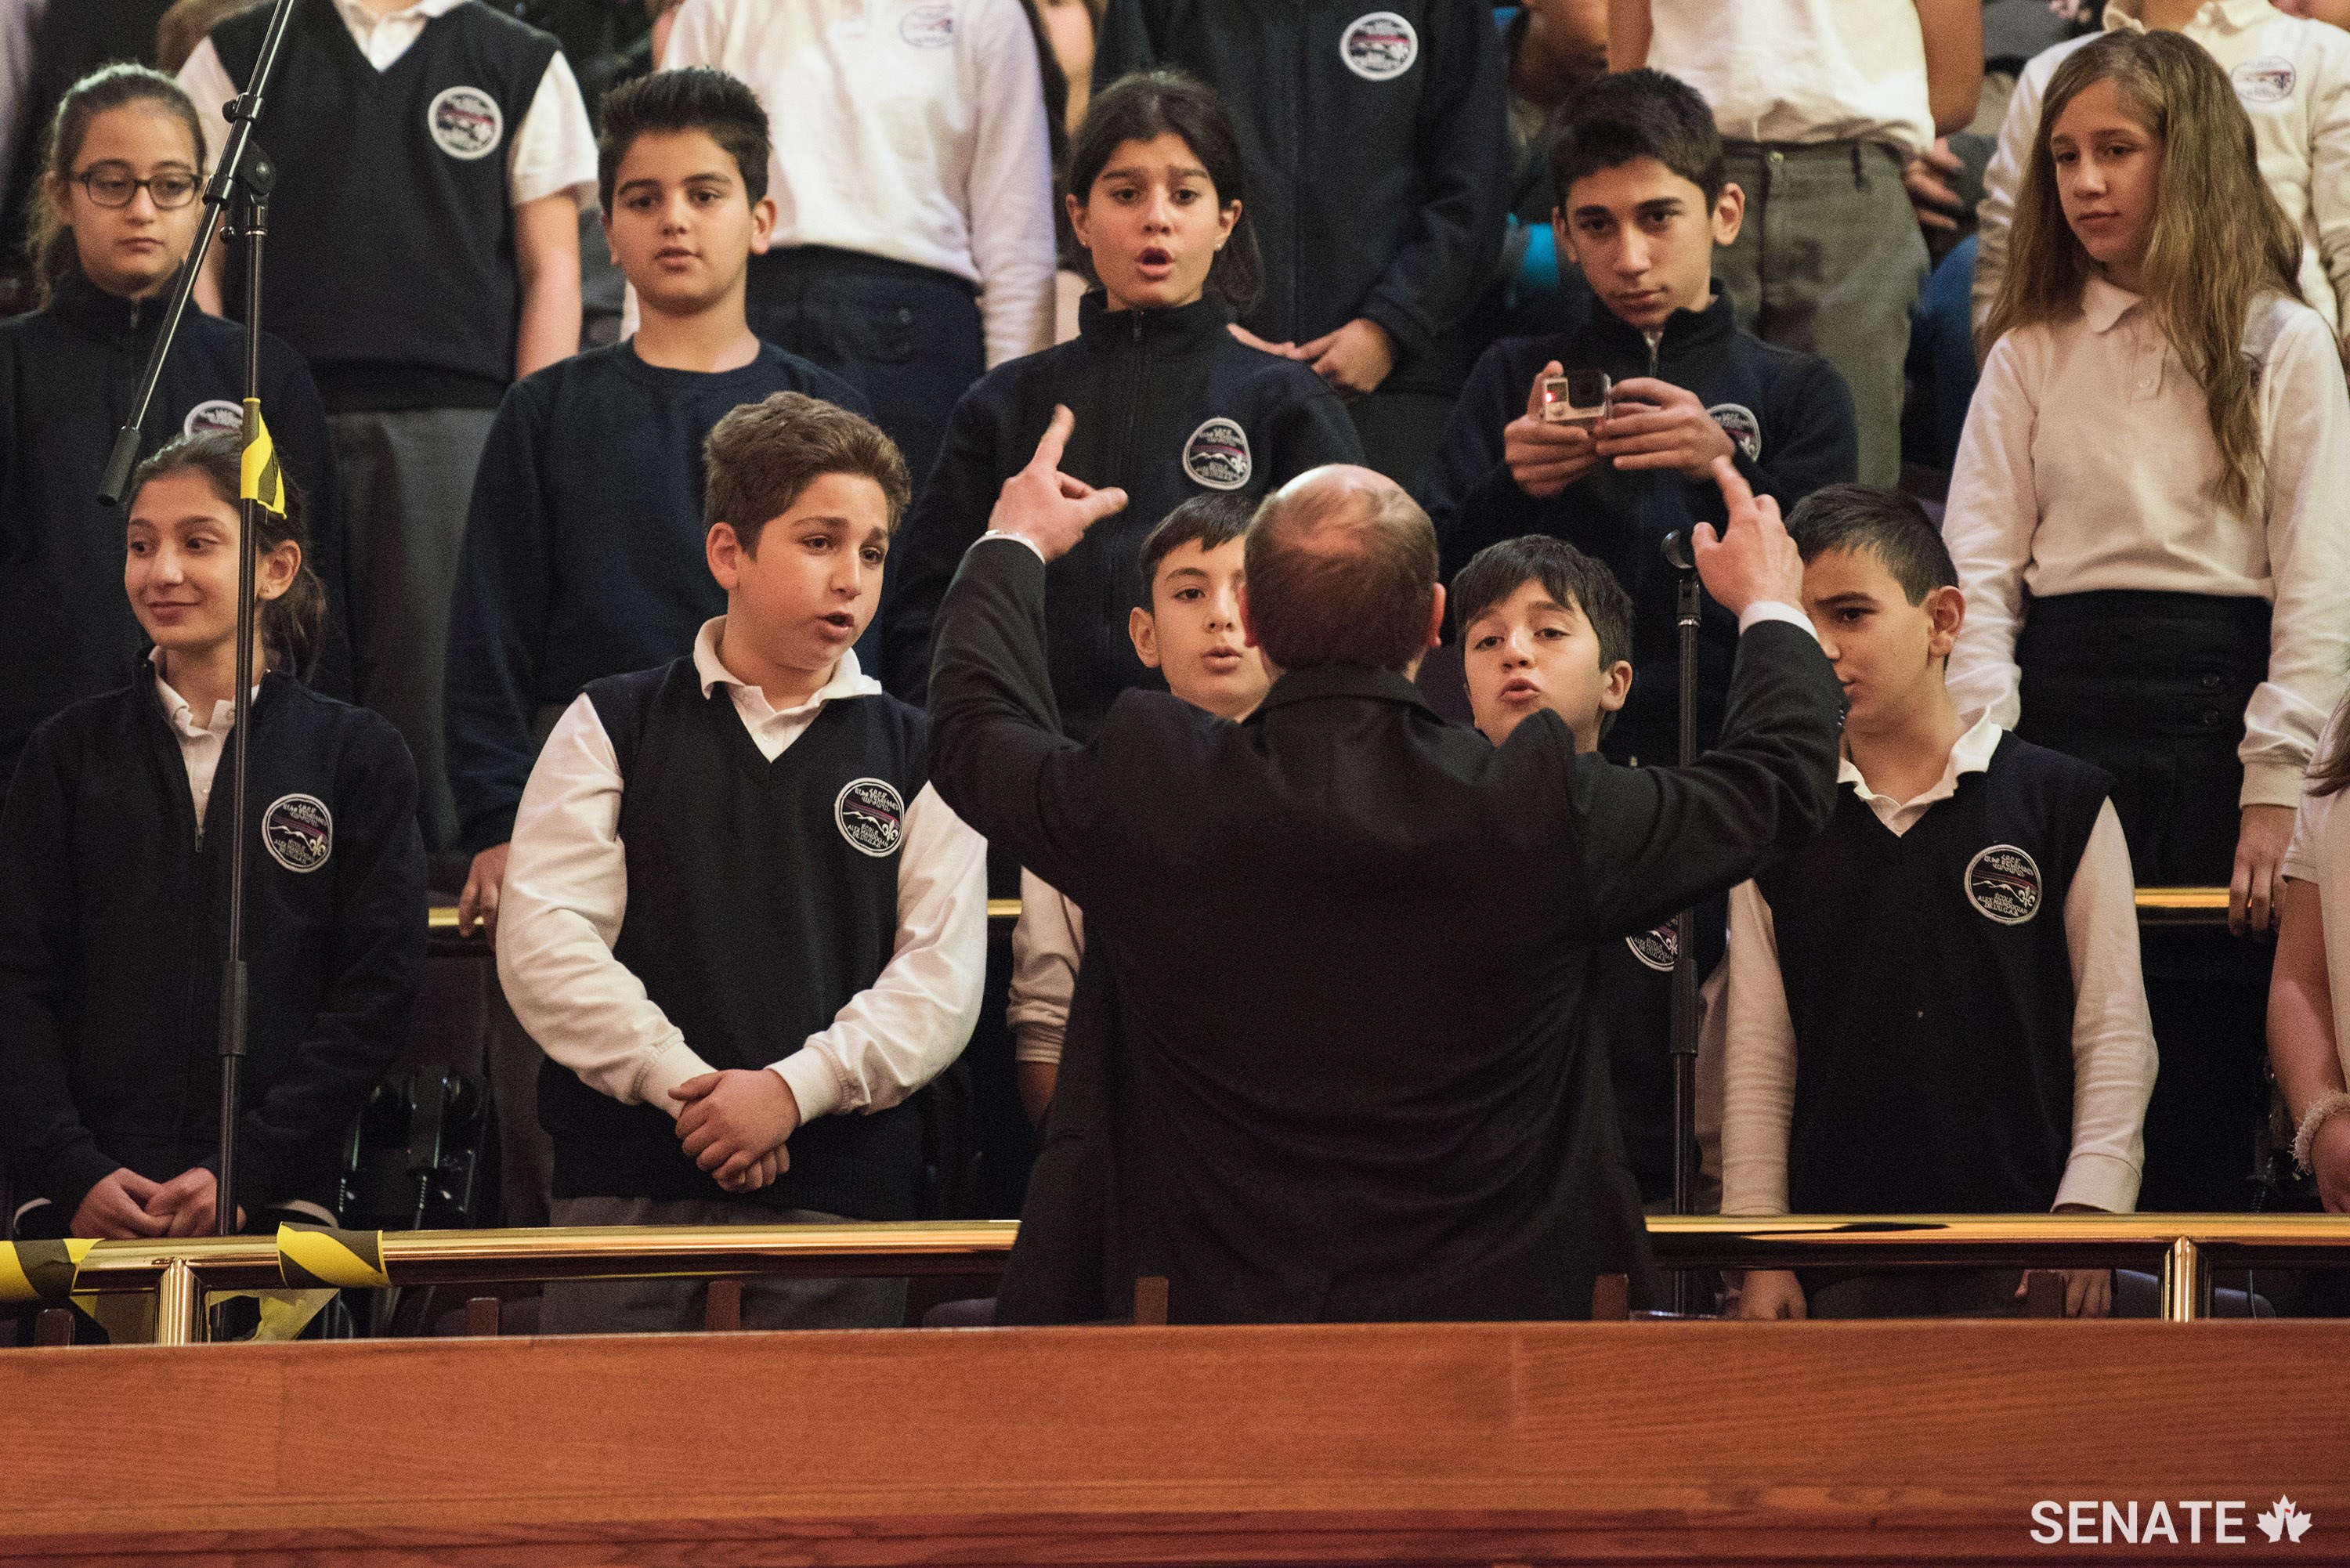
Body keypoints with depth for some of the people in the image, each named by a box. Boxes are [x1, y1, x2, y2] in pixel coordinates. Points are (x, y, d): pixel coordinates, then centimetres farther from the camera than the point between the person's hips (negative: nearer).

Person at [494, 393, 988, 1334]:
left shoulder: (916, 759, 12)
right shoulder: (611, 729, 9)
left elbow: (943, 977, 2)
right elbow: (544, 940, 0)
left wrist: (794, 1088, -11)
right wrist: (683, 1081, -10)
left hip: (841, 1185, 1)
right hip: (628, 1181, -1)